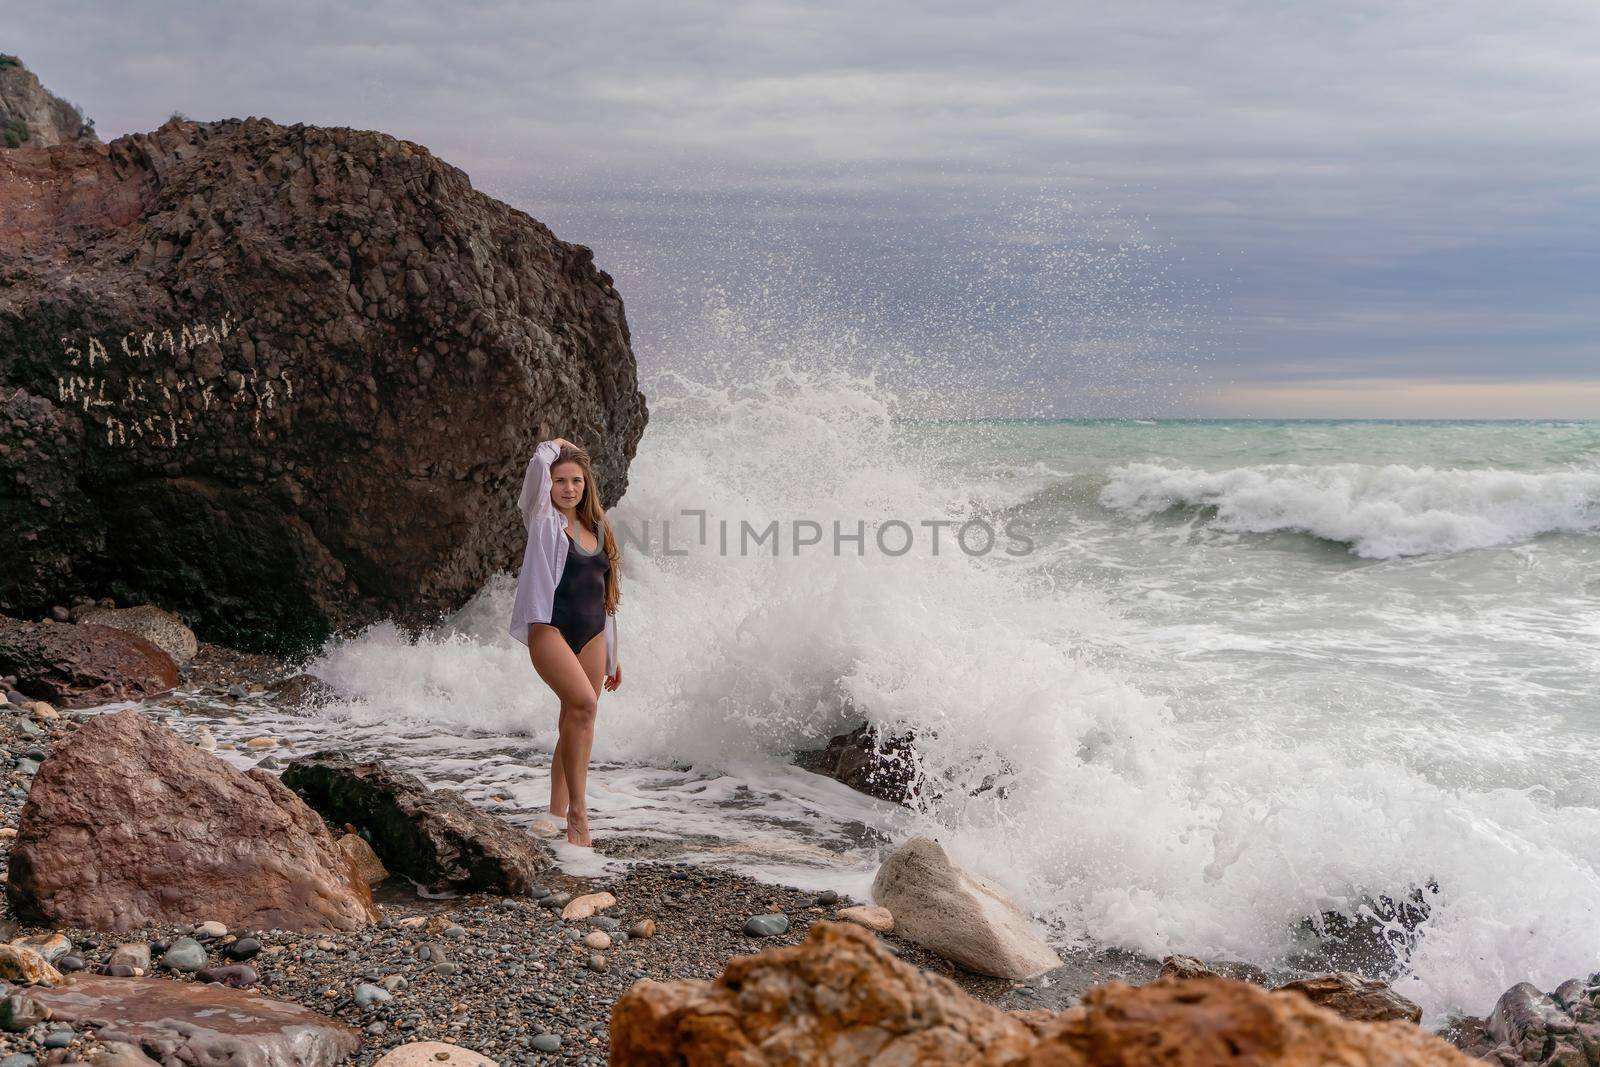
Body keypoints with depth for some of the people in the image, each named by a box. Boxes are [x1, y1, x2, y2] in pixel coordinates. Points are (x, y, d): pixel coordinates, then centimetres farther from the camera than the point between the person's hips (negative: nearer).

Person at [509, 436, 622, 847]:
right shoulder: (543, 520, 3)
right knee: (584, 704, -26)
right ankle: (577, 810, -21)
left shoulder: (596, 529, 18)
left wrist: (612, 654, 22)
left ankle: (558, 817, 10)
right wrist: (555, 445, 8)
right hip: (551, 629, -6)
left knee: (576, 722, 4)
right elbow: (538, 463, -14)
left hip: (591, 635, 6)